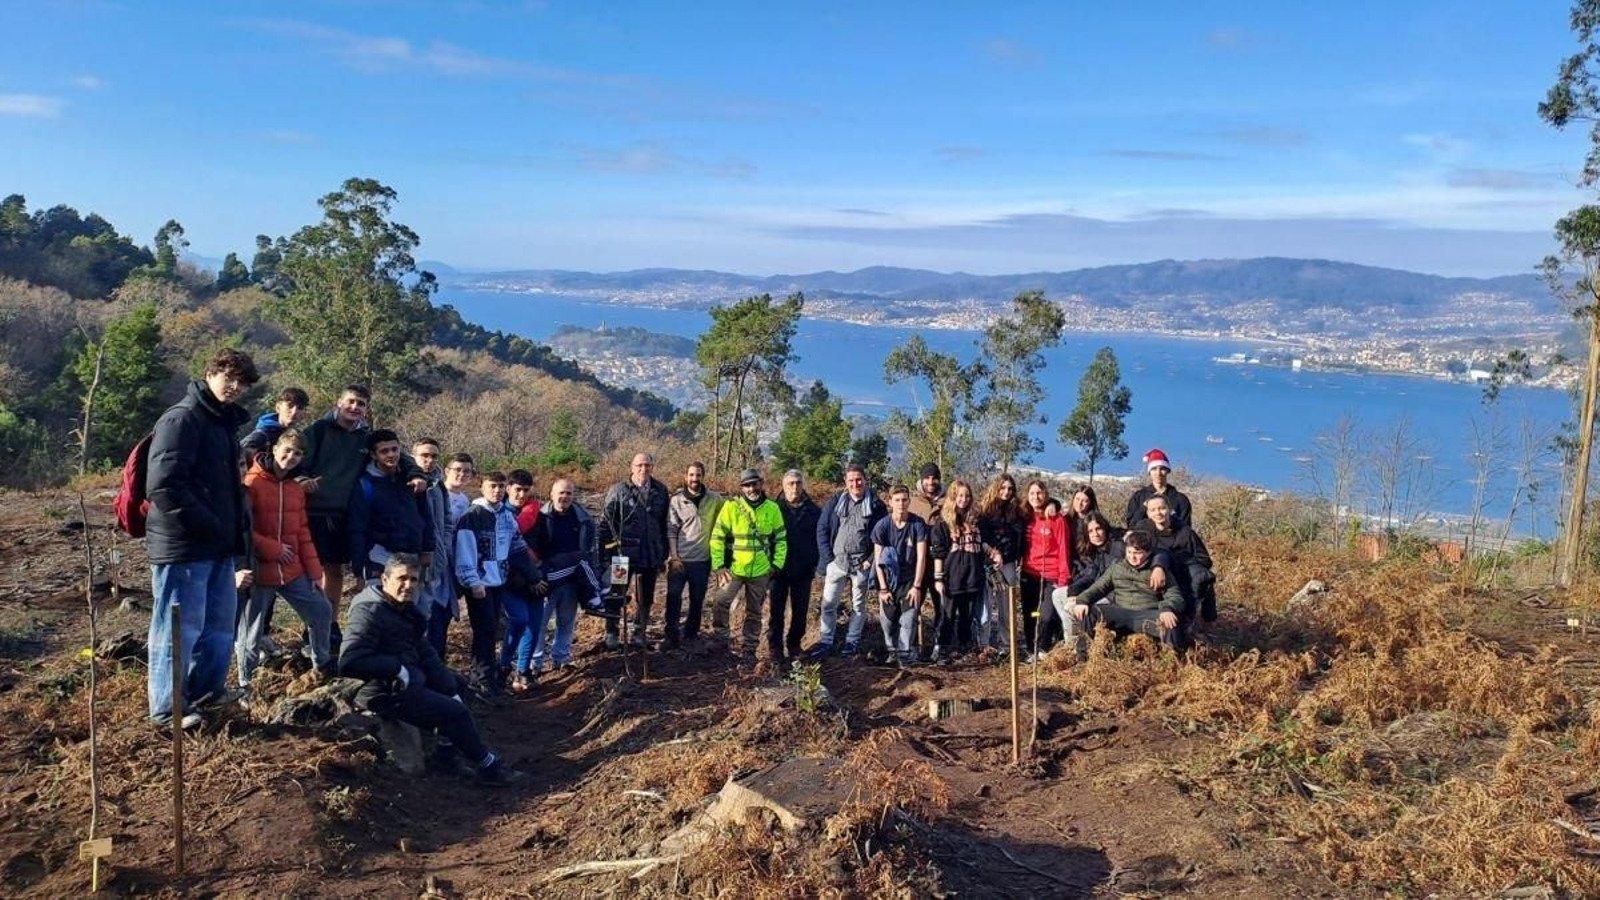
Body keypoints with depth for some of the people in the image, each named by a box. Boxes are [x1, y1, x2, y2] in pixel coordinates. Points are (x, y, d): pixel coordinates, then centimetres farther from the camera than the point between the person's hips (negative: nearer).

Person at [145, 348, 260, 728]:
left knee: (219, 622, 19)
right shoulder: (182, 419, -15)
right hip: (183, 545, -9)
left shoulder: (224, 422, 15)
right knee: (179, 628, 1)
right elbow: (163, 486, -23)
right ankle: (167, 708, 14)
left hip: (218, 546, 9)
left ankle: (207, 689, 34)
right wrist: (210, 526, -19)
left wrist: (237, 526, 10)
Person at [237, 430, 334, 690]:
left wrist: (314, 570, 10)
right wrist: (273, 549, -15)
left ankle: (323, 664, 29)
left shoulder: (296, 489, 11)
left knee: (322, 610, 11)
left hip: (292, 571, 7)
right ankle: (244, 683, 17)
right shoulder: (252, 483, -10)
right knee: (252, 630, 2)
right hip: (259, 571, -6)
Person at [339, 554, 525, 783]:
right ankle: (488, 767, 5)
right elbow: (348, 662, -30)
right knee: (456, 712, -13)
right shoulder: (370, 611, -20)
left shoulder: (405, 609, 9)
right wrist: (398, 668, -23)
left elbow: (426, 653, 9)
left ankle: (447, 749, 18)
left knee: (457, 683, 23)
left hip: (408, 679, 11)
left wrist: (450, 690, 0)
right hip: (386, 693, -11)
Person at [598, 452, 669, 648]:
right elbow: (605, 522, -3)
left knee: (645, 599, 12)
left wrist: (663, 554, 10)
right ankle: (611, 632, 19)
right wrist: (605, 552, -7)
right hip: (623, 554, -3)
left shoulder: (660, 491, 4)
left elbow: (664, 525, 10)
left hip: (651, 556, 3)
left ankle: (639, 632, 27)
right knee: (617, 597, 4)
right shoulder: (618, 490, -5)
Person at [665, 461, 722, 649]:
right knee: (673, 598, -3)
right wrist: (674, 557, -11)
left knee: (697, 599, 12)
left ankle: (691, 632, 27)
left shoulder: (714, 499, -2)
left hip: (702, 560, 2)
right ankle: (672, 635, 6)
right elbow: (671, 530, -4)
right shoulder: (676, 500, -4)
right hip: (680, 559, -1)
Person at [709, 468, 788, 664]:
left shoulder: (772, 509, -2)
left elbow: (780, 539, 8)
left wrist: (777, 565, 2)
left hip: (760, 571, 2)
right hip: (733, 568, -2)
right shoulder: (731, 507, -9)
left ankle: (748, 649, 23)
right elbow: (717, 537, -6)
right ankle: (720, 639, 14)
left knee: (754, 612, 11)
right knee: (721, 603, -10)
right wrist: (719, 565, -10)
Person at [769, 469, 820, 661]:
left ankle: (794, 644, 22)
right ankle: (775, 645, 15)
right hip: (779, 568, -1)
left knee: (800, 610, 8)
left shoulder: (813, 511, 2)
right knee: (776, 609, 4)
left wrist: (815, 562, -2)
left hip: (803, 570, 1)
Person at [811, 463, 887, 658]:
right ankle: (825, 642, 13)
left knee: (858, 604, 9)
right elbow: (822, 529, 2)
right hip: (837, 561, 1)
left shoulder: (876, 505, -1)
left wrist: (871, 560, -7)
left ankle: (853, 641, 21)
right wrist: (827, 557, -5)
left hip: (862, 563, -1)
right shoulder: (835, 502, 2)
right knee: (828, 603, 2)